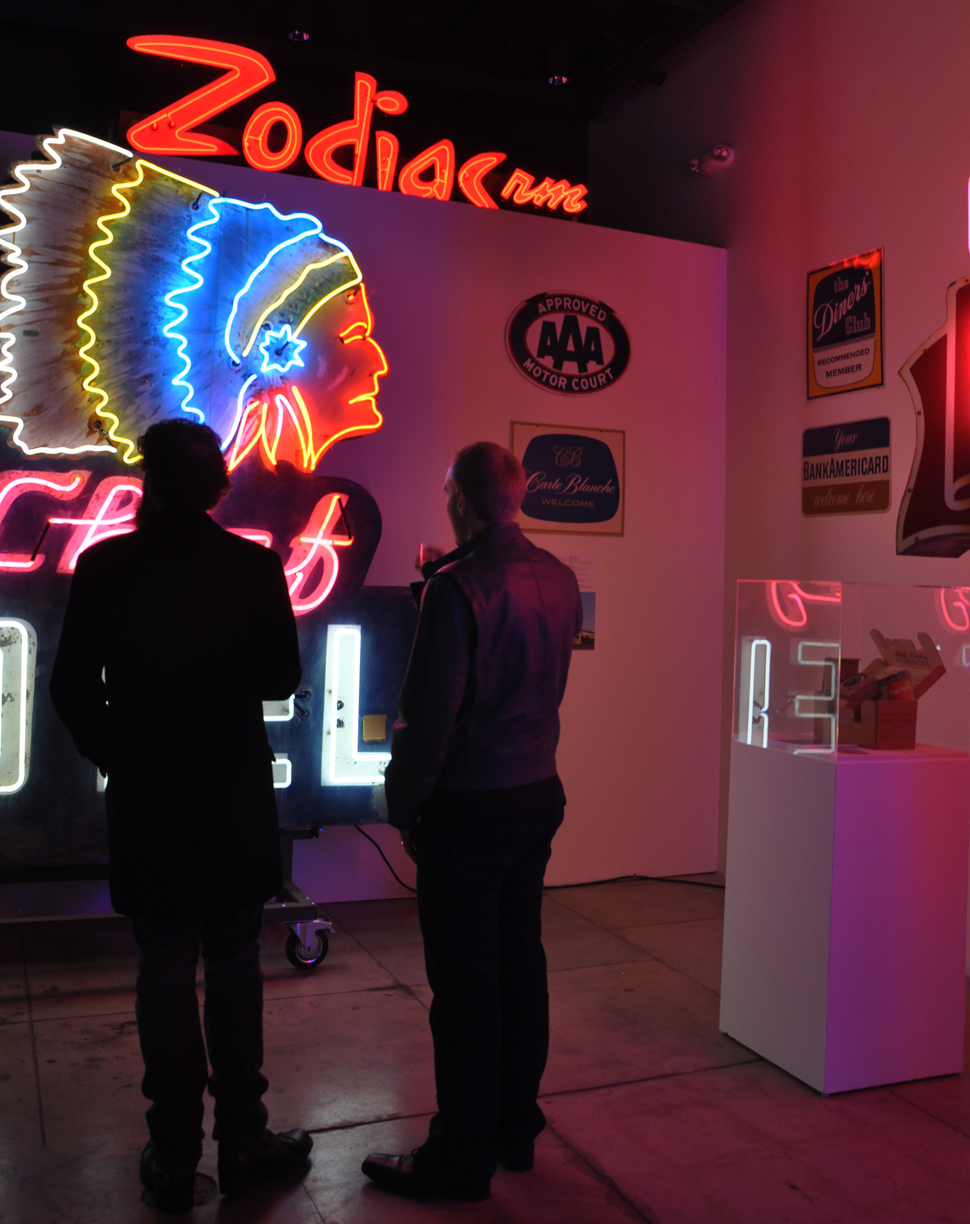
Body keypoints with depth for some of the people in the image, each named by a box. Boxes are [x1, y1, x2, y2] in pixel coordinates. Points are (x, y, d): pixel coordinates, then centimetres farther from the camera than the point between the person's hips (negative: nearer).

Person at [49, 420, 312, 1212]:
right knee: (234, 968, 12)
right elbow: (282, 677, -1)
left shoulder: (106, 566, -8)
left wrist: (113, 755, 11)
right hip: (236, 797, 0)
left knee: (165, 974, 10)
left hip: (146, 799, 0)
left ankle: (175, 1155, 18)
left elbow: (73, 688, -4)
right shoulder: (253, 565, -9)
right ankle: (242, 1140, 20)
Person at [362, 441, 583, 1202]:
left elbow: (429, 712, -20)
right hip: (539, 795, 8)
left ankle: (462, 1158, 17)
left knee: (466, 981, 3)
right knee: (521, 961, 16)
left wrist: (404, 805, -5)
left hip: (468, 806, -7)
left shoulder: (459, 587, -19)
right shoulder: (558, 579, 3)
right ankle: (517, 1129, 31)